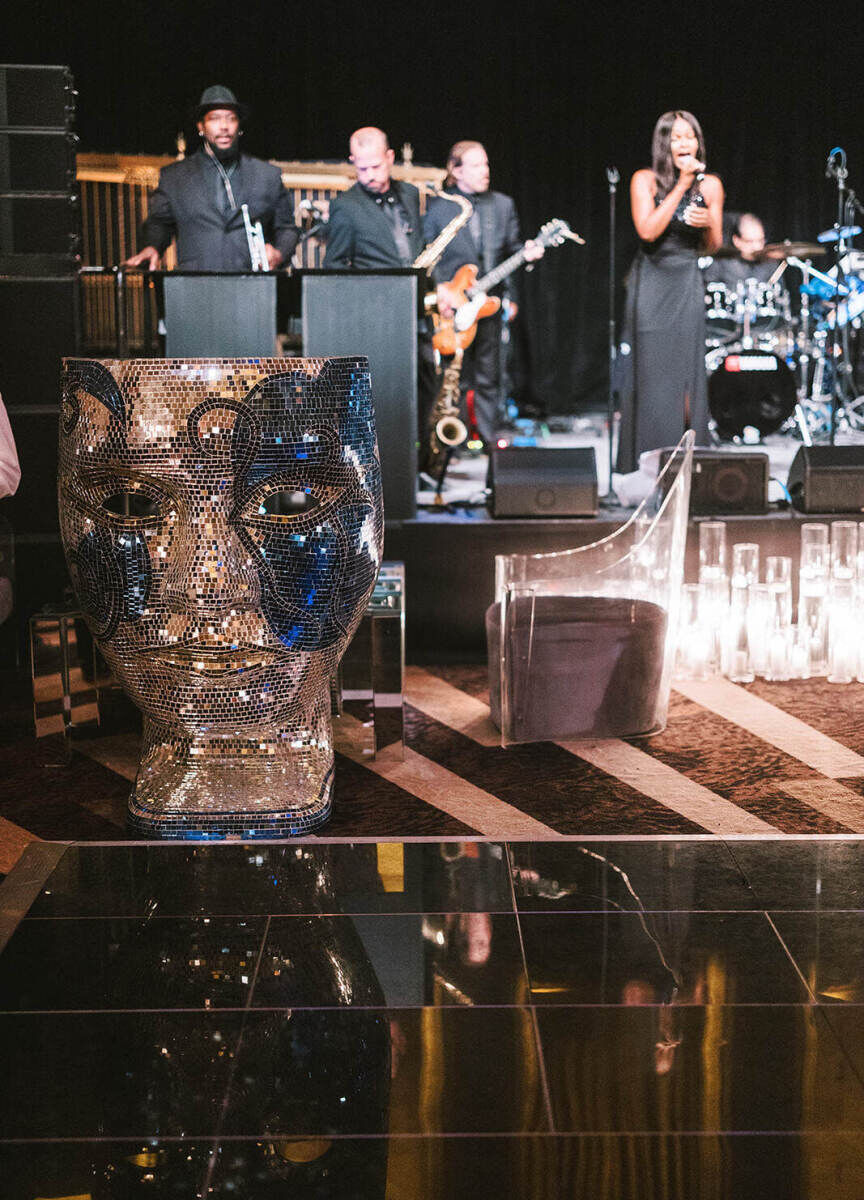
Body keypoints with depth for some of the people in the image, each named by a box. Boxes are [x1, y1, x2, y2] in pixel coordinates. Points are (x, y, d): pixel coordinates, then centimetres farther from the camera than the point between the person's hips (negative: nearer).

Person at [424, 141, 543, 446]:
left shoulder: (503, 205, 10)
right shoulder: (438, 208, -1)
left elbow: (513, 247, 12)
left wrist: (527, 252, -9)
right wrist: (438, 288, -14)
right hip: (453, 307, -3)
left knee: (488, 379, 6)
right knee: (457, 379, -1)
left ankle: (487, 437, 14)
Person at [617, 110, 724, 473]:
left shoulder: (710, 185, 5)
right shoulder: (645, 180, -3)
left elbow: (713, 246, 11)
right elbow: (648, 231, -18)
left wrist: (708, 223, -11)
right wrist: (681, 185, -17)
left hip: (687, 284, 2)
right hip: (650, 283, -2)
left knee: (686, 370, -2)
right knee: (650, 369, -2)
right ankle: (645, 458, 5)